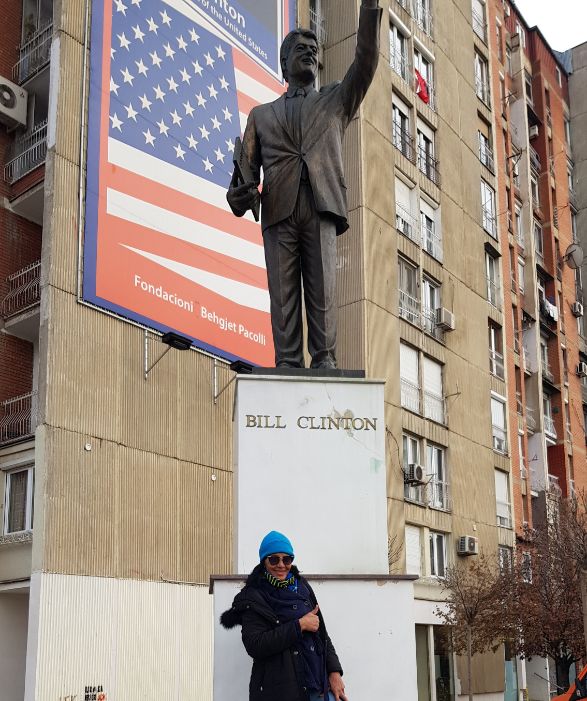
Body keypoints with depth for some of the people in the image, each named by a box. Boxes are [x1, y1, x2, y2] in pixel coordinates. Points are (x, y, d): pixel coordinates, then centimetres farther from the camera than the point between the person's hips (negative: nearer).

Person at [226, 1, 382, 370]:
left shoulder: (336, 101, 26)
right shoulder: (262, 115, 26)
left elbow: (366, 59, 12)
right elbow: (246, 168, 16)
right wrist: (239, 196, -7)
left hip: (321, 206, -1)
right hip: (278, 210, 1)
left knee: (323, 287, -10)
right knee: (283, 291, -7)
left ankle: (325, 361, -12)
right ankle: (288, 365, -10)